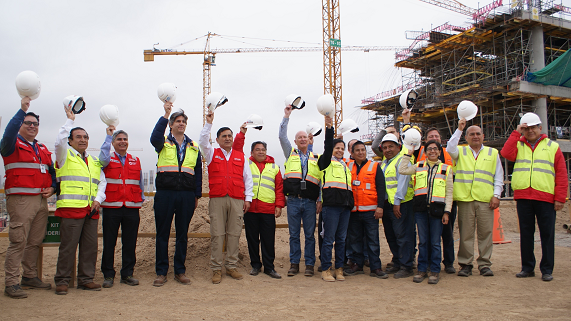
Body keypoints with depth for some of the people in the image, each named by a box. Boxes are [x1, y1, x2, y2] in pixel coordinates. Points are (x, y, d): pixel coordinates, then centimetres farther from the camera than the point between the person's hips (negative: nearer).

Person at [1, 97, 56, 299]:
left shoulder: (43, 149, 21)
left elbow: (52, 172, 25)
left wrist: (52, 187, 7)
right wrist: (22, 110, -25)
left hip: (41, 200, 7)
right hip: (20, 200, -6)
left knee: (35, 242, 11)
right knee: (18, 241, -8)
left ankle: (30, 276, 22)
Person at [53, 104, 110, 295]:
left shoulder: (94, 161, 23)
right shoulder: (65, 155, 7)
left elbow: (102, 182, 18)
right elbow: (60, 142, -15)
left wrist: (98, 199, 1)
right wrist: (70, 120, -8)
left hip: (91, 210, 5)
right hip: (71, 208, -5)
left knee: (90, 246, 6)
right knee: (68, 246, -5)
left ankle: (86, 279, 16)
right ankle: (62, 281, 6)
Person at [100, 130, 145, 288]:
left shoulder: (136, 161, 15)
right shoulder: (108, 160, 7)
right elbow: (103, 158, -18)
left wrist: (141, 198, 14)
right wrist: (108, 136, -12)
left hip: (132, 208, 3)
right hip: (111, 207, -2)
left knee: (130, 242, 6)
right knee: (109, 243, 3)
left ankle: (127, 274, 16)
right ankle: (108, 275, 14)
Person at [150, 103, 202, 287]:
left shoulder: (194, 147, 14)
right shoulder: (163, 143, 6)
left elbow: (198, 173, 14)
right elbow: (154, 139, -20)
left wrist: (197, 195, 8)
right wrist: (165, 115, -23)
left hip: (186, 195, 2)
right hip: (165, 194, -2)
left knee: (182, 234, 8)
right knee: (162, 233, 4)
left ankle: (180, 271, 17)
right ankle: (161, 272, 13)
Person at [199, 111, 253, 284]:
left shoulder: (241, 156, 16)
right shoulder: (212, 153, 14)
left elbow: (247, 178, 14)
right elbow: (202, 141, -4)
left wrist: (248, 198, 7)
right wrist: (209, 123, -8)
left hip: (237, 200, 2)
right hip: (217, 199, -1)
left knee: (234, 234, 3)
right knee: (217, 234, -3)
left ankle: (231, 266, 13)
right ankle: (216, 268, 4)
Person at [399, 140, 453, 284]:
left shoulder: (446, 168, 9)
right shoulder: (419, 166, 13)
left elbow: (449, 192, 5)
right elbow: (402, 170, 2)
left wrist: (447, 211, -2)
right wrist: (408, 154, 9)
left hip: (437, 209, -1)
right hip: (421, 209, 1)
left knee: (435, 242, 2)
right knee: (423, 241, 7)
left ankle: (435, 271, 12)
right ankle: (422, 270, 16)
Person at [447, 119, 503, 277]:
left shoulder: (493, 153, 17)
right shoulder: (461, 151, 14)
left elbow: (499, 177, 14)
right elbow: (450, 148, -11)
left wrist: (496, 195, 3)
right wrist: (459, 129, -8)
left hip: (485, 199, 1)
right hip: (465, 199, -1)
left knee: (485, 232, 0)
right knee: (466, 233, 1)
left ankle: (484, 264, 10)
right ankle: (466, 264, 9)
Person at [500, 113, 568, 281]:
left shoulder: (552, 147, 10)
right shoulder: (518, 145, 14)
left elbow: (562, 174, 5)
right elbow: (506, 153, -8)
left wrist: (560, 198, -3)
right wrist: (516, 133, -5)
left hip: (546, 198, -1)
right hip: (523, 197, 2)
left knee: (547, 234, 2)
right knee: (526, 233, 7)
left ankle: (547, 269, 11)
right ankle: (527, 267, 17)